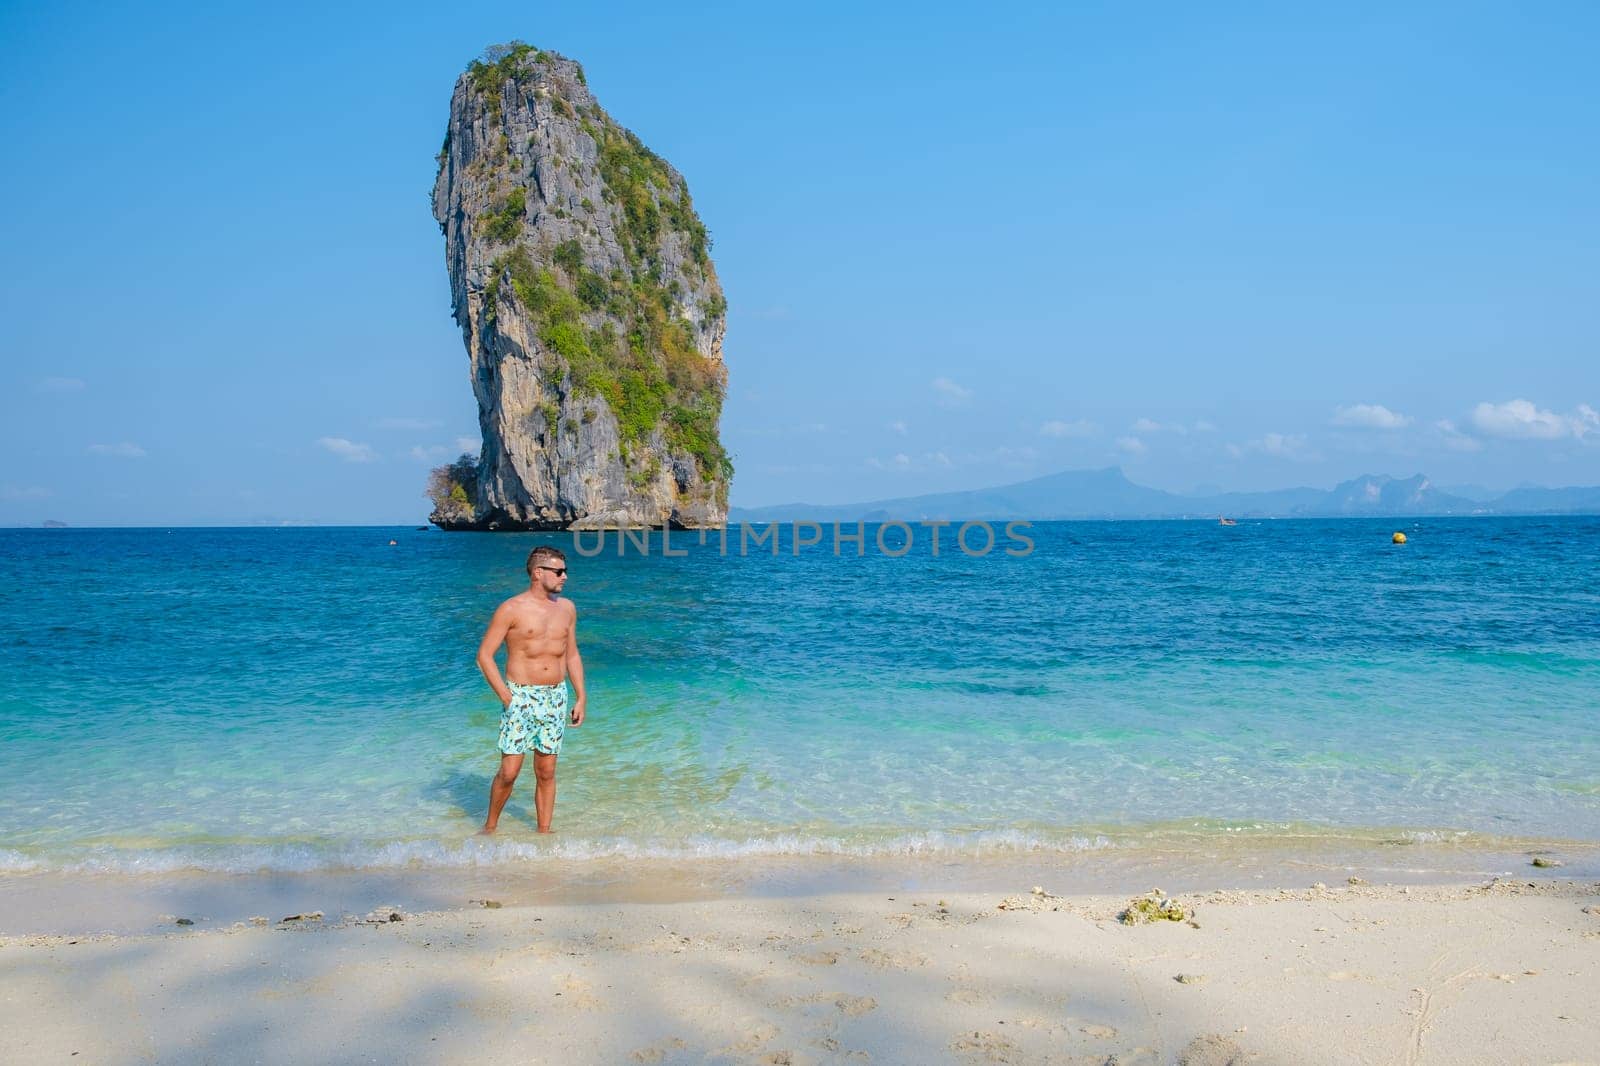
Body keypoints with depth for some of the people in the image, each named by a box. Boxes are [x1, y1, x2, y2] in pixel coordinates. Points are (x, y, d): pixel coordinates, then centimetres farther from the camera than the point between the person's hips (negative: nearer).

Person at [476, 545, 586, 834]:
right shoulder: (512, 609, -8)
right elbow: (484, 655, -7)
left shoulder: (566, 607, 8)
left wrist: (580, 697, 11)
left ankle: (544, 832, 19)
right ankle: (490, 827, 17)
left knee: (546, 772, 8)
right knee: (509, 772, -4)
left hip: (555, 697, 4)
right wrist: (506, 696, -12)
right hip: (520, 697, -4)